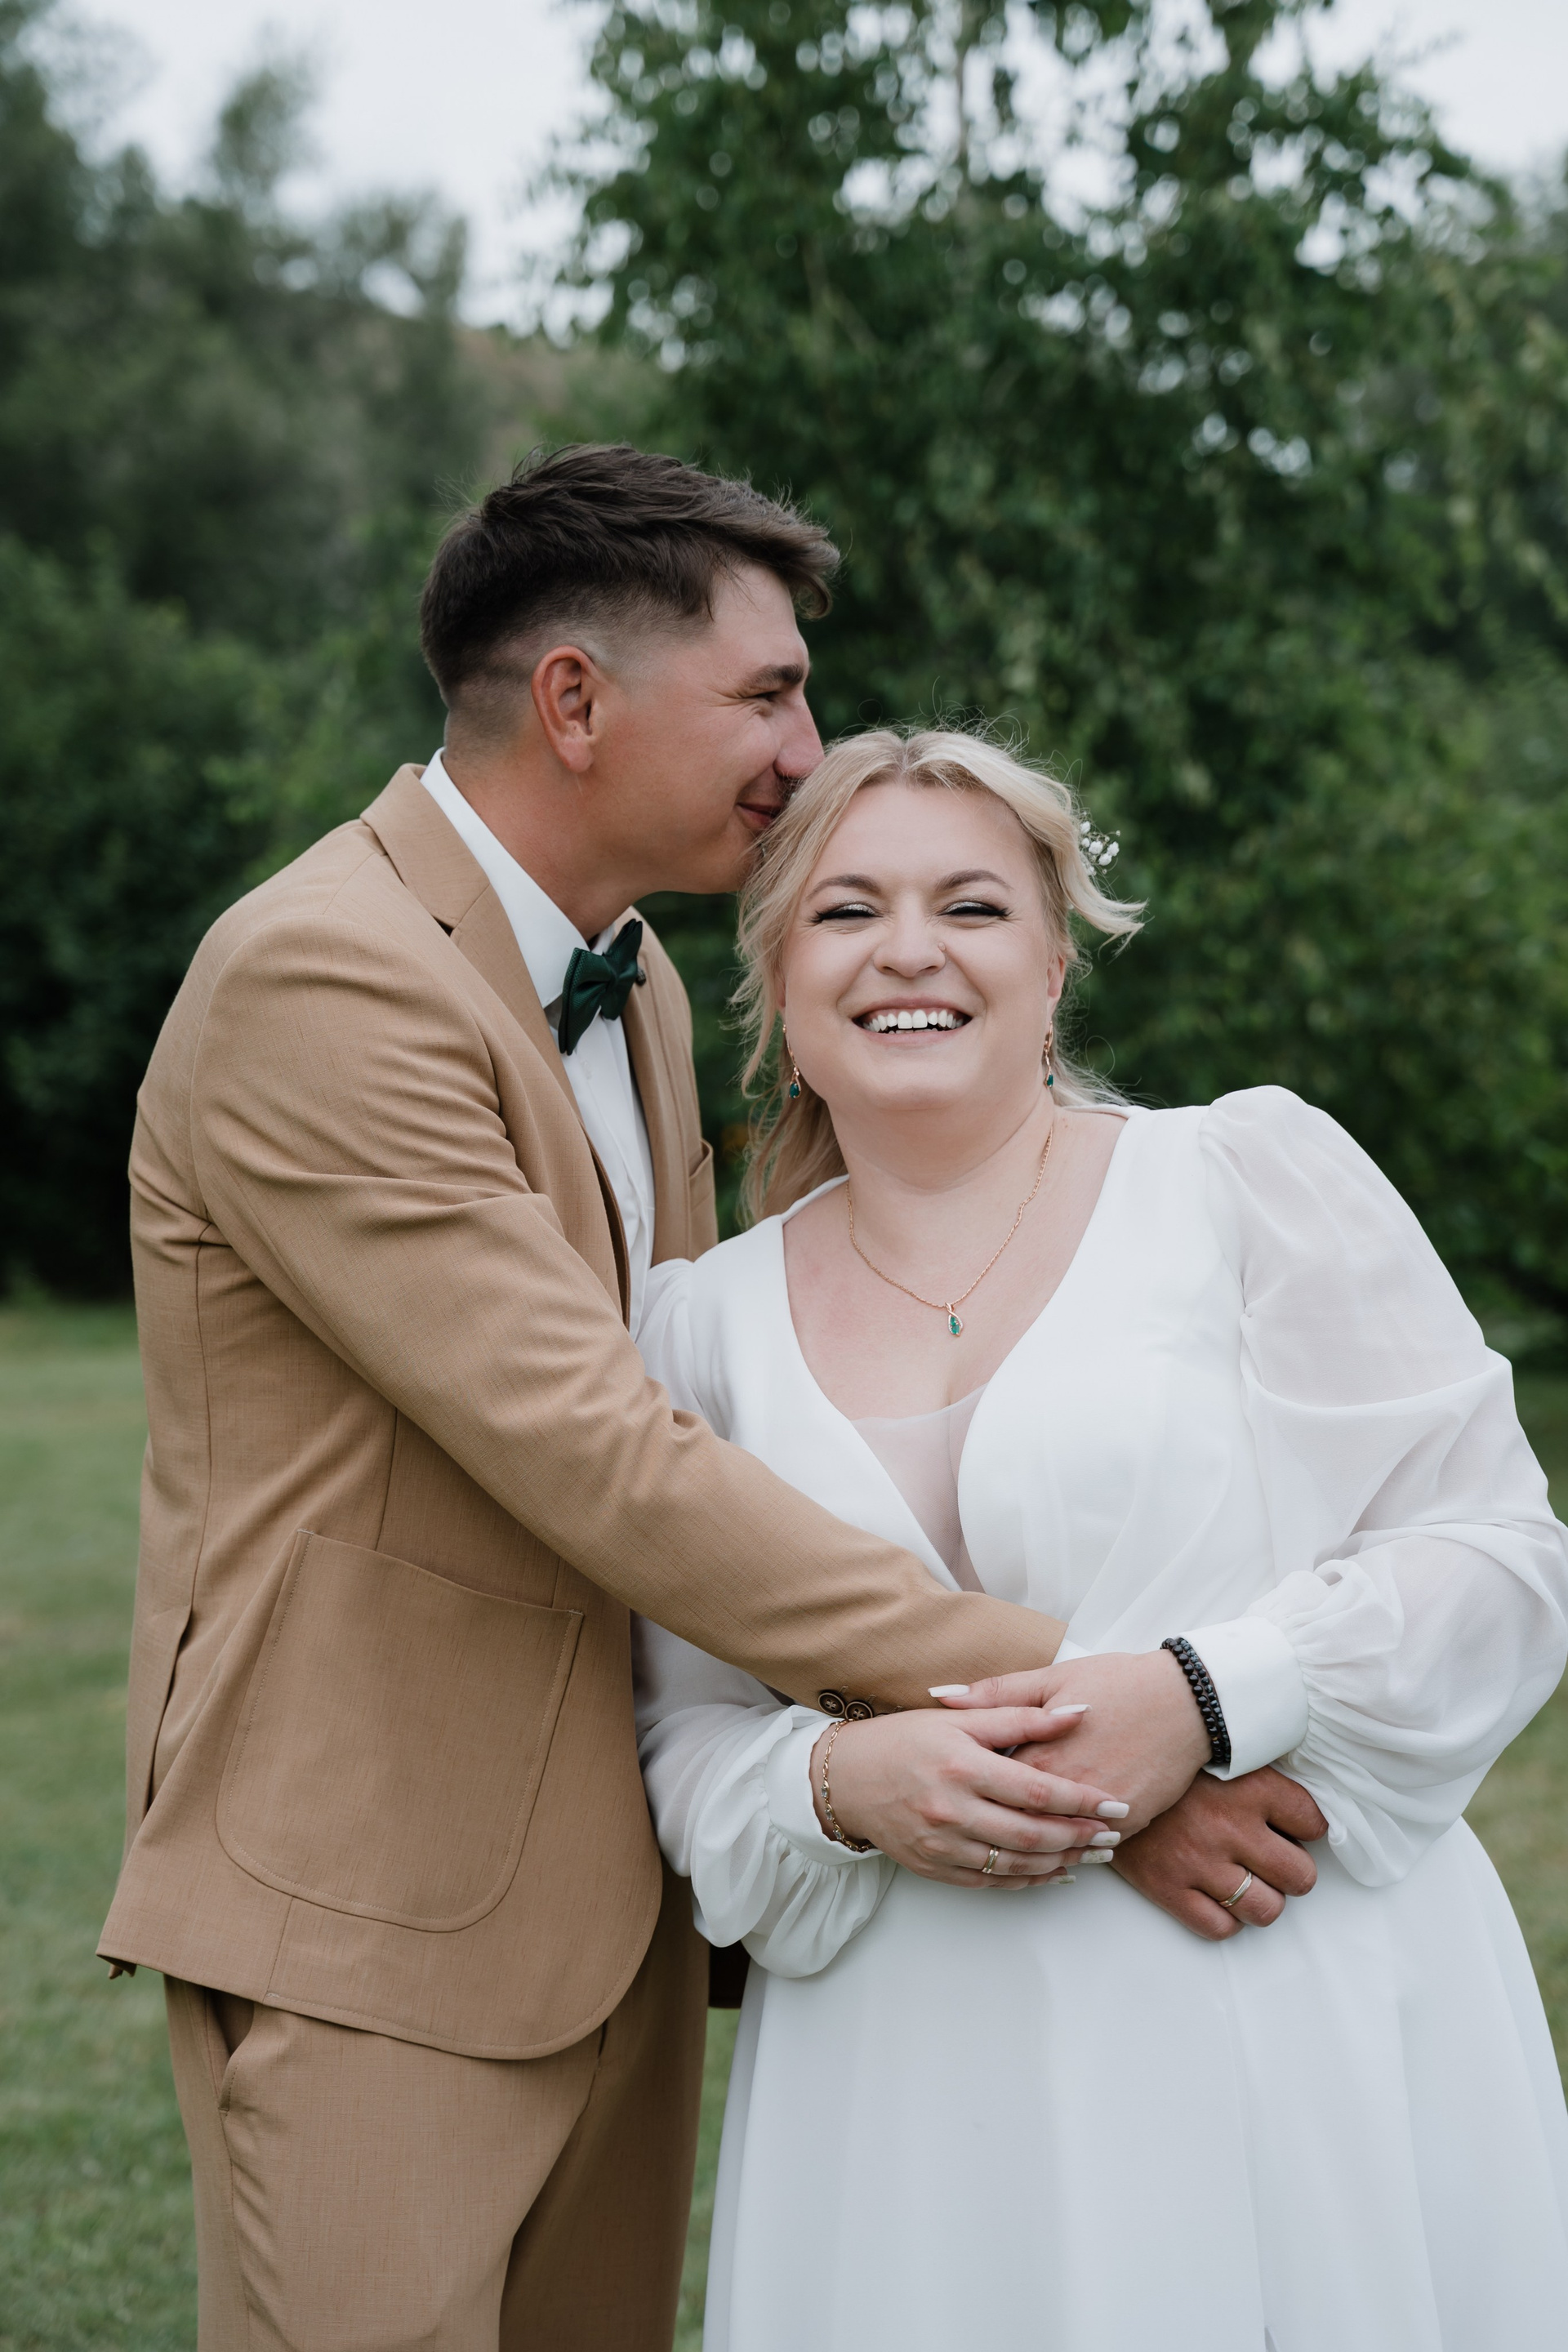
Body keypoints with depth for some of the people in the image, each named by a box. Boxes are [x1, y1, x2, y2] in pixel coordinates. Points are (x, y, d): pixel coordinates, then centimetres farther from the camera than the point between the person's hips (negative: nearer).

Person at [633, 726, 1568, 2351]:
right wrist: (852, 1781, -15)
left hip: (1312, 2052, -2)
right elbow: (691, 1742, 6)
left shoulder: (1255, 1173, 1)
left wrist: (1196, 1701, -18)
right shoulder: (706, 1323, 8)